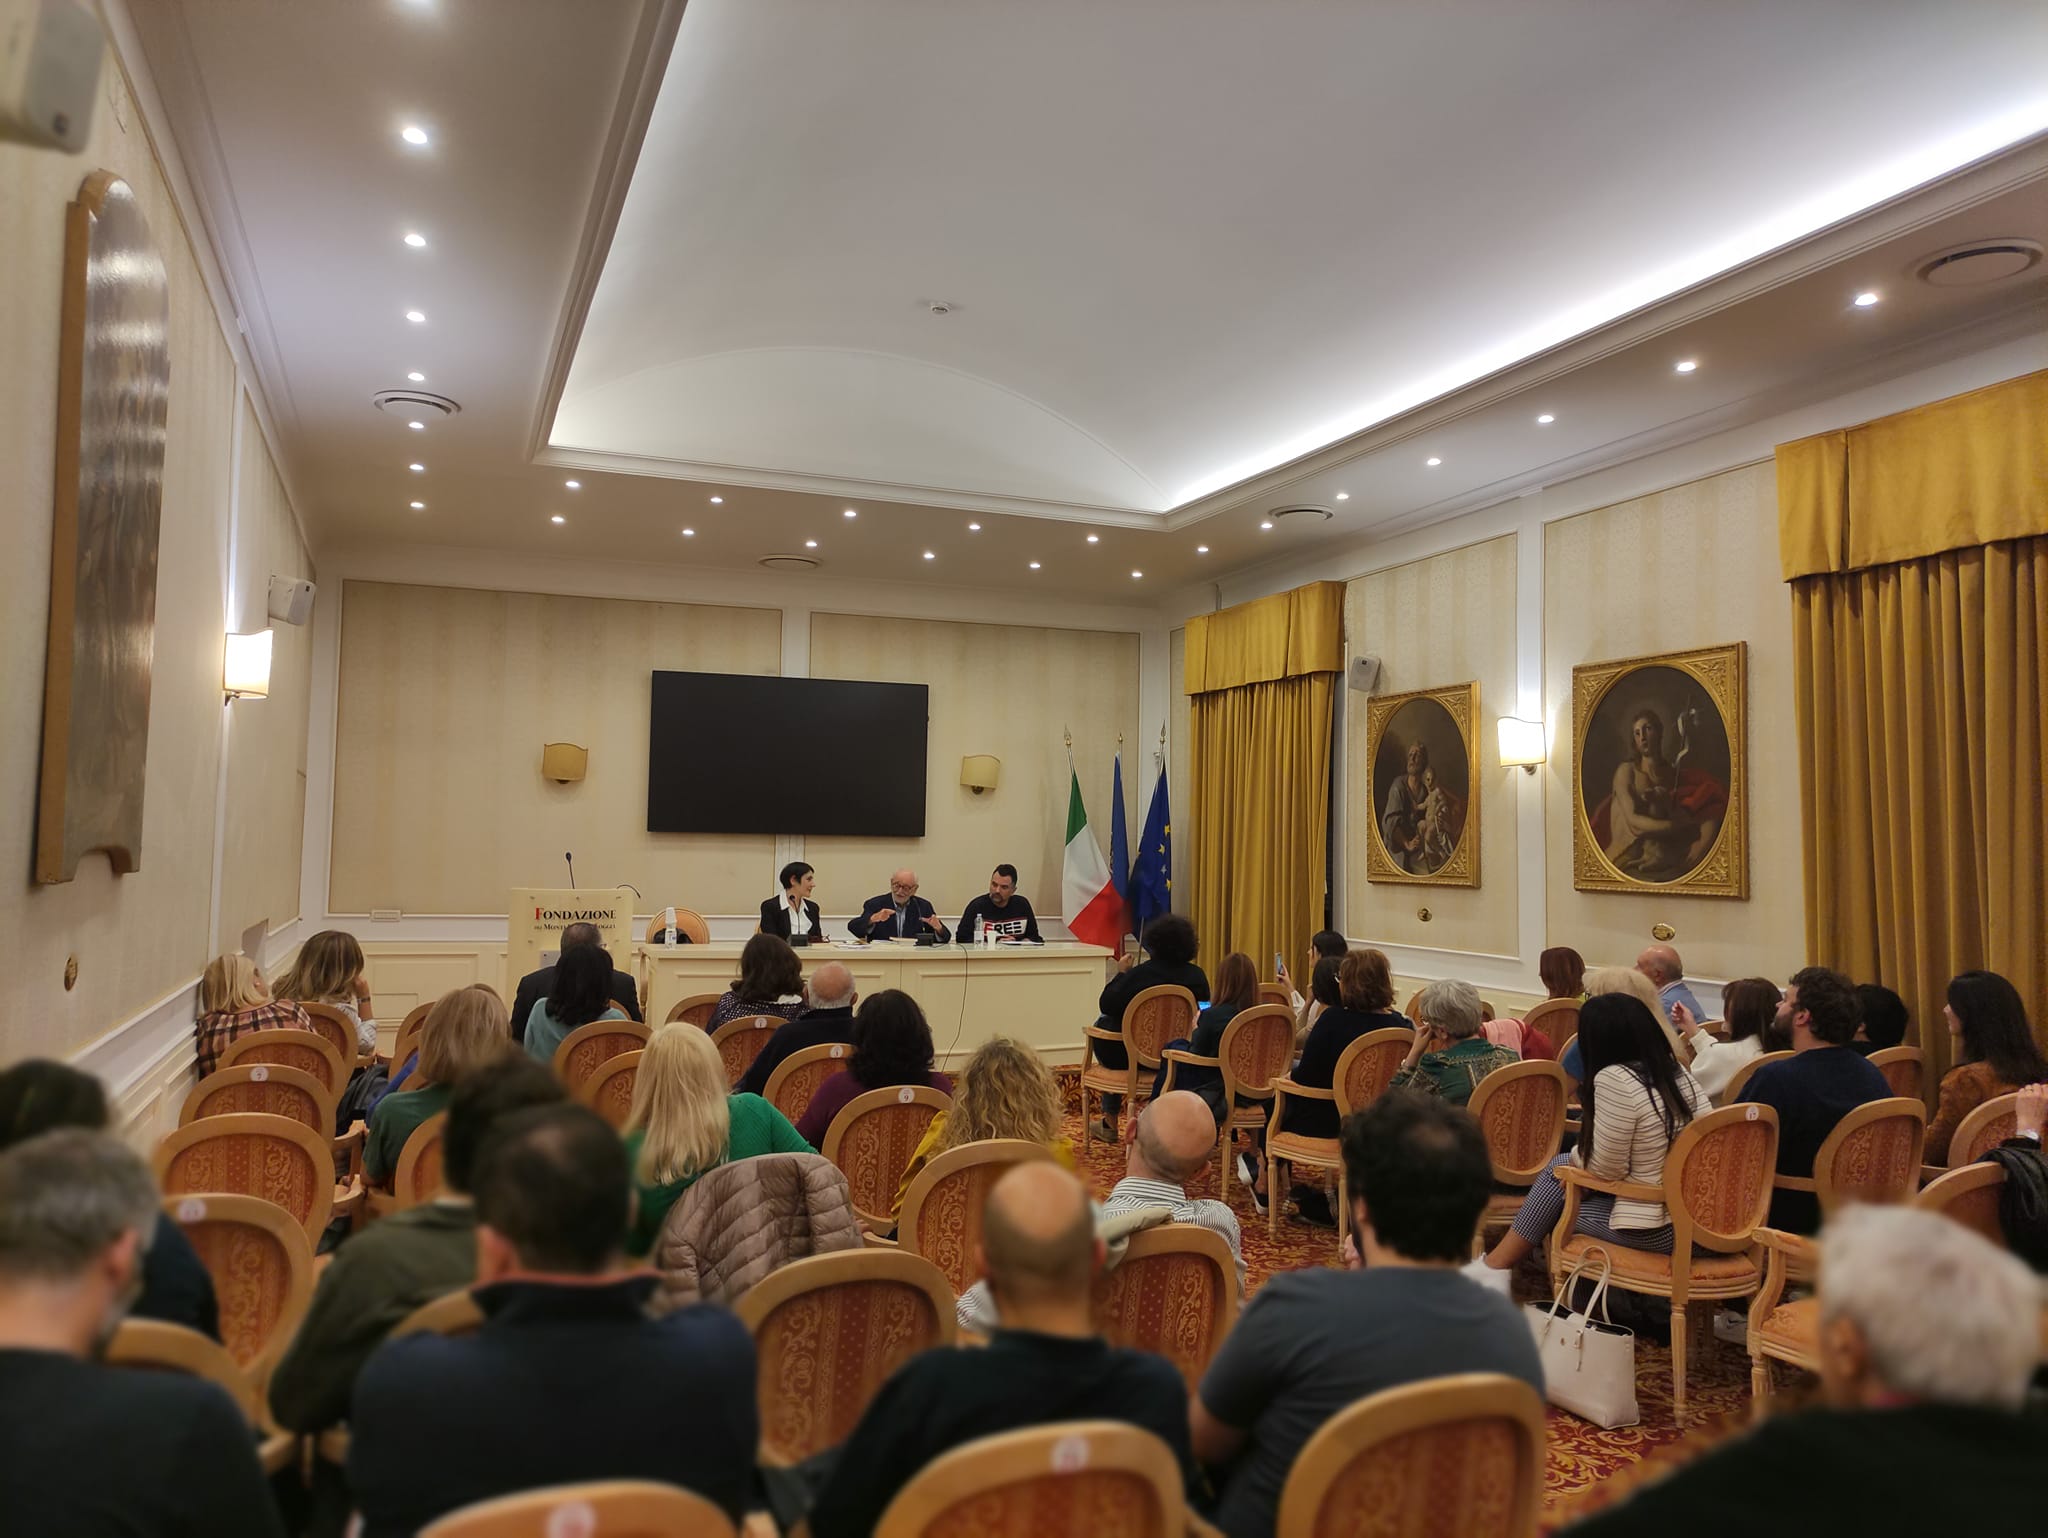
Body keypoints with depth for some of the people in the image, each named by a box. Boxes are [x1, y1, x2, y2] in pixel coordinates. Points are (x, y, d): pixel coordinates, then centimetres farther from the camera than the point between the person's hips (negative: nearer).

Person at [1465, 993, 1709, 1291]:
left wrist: (1577, 1157, 6)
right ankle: (1497, 1267, 25)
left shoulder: (1615, 1079, -21)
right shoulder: (1679, 1070, 3)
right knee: (1560, 1167, 18)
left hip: (1653, 1229, -8)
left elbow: (1604, 1170, -18)